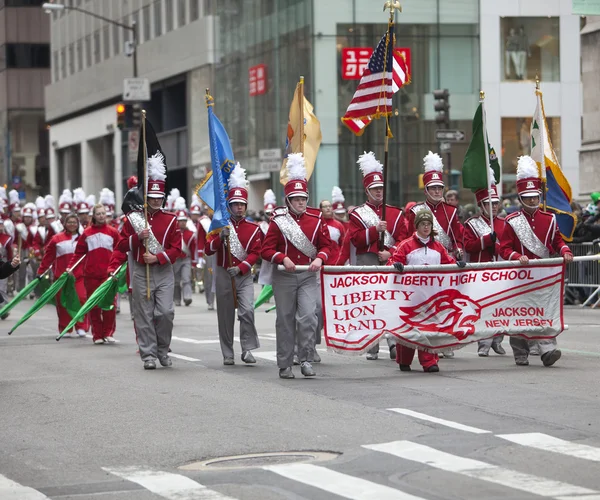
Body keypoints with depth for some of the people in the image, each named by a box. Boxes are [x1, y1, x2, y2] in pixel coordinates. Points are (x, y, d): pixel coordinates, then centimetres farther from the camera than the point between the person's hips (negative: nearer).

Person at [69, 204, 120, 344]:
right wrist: (70, 267, -1)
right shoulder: (86, 233, 8)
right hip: (91, 274, 1)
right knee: (94, 306, 3)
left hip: (108, 273, -1)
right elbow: (78, 253, 9)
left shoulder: (113, 232, 6)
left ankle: (108, 333, 3)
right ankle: (97, 335, 8)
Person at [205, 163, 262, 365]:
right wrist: (220, 238, -20)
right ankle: (228, 354, 14)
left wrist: (241, 268, -18)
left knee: (247, 310, -17)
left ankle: (248, 349, -9)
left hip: (244, 275, -1)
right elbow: (208, 250, -2)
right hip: (223, 275, 1)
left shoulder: (253, 228, 3)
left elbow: (255, 253, -3)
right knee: (225, 316, 5)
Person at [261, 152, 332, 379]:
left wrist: (319, 259, -11)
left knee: (308, 316, -15)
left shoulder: (316, 219, 4)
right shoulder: (278, 221, -2)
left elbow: (326, 245, 9)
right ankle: (285, 365, 12)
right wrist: (283, 259, -21)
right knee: (285, 320, 5)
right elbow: (266, 250, -5)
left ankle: (305, 359, -6)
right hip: (284, 277, -1)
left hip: (308, 276, 1)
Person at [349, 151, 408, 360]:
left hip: (391, 262, 1)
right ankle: (371, 348, 4)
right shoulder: (357, 214, 9)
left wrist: (390, 253, -10)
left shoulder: (395, 213, 13)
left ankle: (394, 343, -20)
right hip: (367, 264, -1)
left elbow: (403, 238, 6)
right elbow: (356, 239, -4)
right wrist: (376, 230, -14)